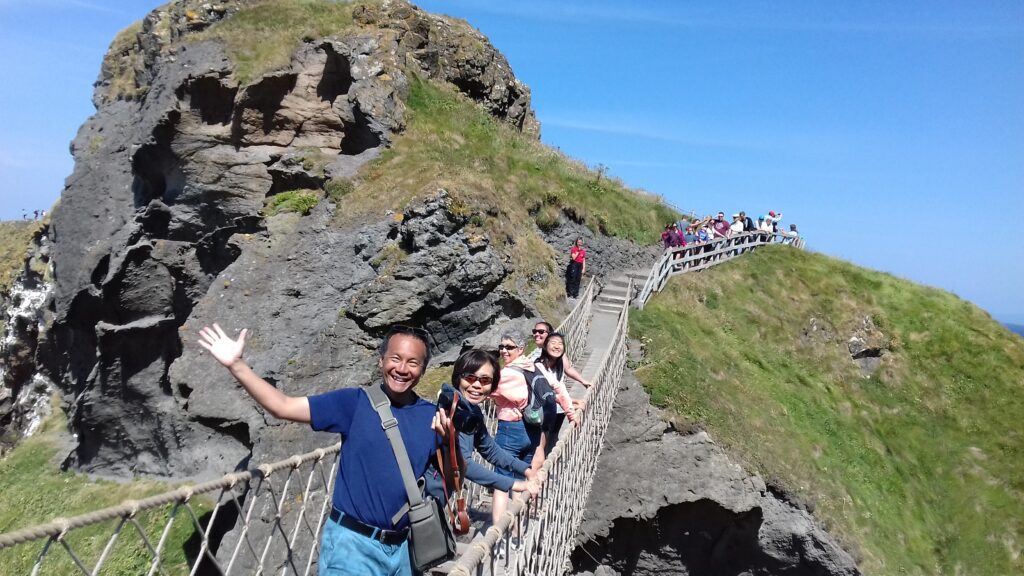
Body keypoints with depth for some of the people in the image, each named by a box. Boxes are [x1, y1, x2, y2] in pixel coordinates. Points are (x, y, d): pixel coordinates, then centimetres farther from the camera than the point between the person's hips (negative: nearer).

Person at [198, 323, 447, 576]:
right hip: (353, 543, -3)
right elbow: (283, 407, -11)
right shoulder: (355, 402, -9)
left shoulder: (430, 415, -2)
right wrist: (236, 364, -18)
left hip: (402, 546, 3)